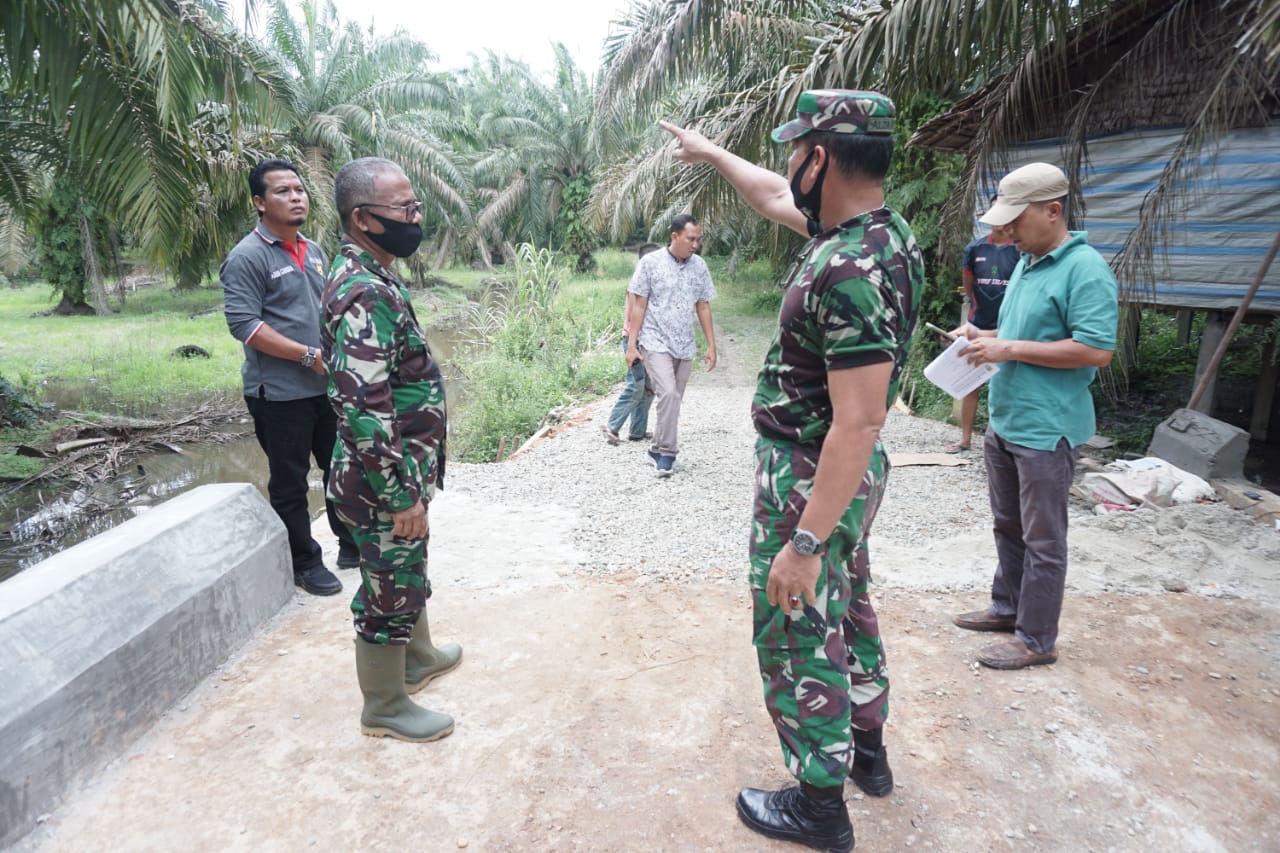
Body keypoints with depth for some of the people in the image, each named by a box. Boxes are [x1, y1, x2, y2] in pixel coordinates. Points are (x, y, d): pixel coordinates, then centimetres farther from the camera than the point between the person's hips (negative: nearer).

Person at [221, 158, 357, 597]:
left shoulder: (313, 251, 12)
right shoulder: (247, 257, -11)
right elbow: (243, 324, -18)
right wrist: (309, 356, -21)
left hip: (325, 386, 7)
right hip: (279, 393, -7)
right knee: (290, 483, 5)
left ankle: (352, 544, 31)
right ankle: (305, 564, 19)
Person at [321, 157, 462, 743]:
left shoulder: (368, 277, 7)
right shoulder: (365, 295, -26)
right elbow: (364, 410, -30)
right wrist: (402, 496, -23)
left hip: (401, 471, 10)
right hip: (387, 483, -10)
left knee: (407, 573, 26)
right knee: (389, 590, 7)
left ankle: (417, 658, 47)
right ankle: (384, 707, 27)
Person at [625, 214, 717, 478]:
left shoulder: (699, 266, 6)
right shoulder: (650, 262, -5)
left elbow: (703, 307, 11)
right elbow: (639, 305, -4)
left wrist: (711, 346, 8)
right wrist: (632, 344, -7)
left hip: (685, 346, 5)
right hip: (656, 343, -4)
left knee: (674, 399, 10)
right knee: (668, 393, -19)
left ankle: (658, 448, 26)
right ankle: (667, 452, -8)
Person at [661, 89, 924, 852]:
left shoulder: (851, 271, -29)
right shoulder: (870, 227, 1)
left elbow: (858, 423, -30)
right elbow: (774, 196, 20)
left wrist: (804, 543, -27)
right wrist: (708, 151, 32)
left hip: (812, 478, -10)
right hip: (845, 473, 10)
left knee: (797, 637, 6)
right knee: (847, 610, 24)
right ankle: (868, 750, 43)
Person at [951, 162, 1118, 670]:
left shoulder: (1084, 269, -16)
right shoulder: (1026, 263, 12)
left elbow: (1096, 350, -23)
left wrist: (1009, 349, -21)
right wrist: (984, 336, 5)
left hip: (1047, 429, -9)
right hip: (1004, 420, 9)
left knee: (1042, 541, 3)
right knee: (1008, 527, 20)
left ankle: (1037, 640, 16)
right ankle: (1008, 608, 36)